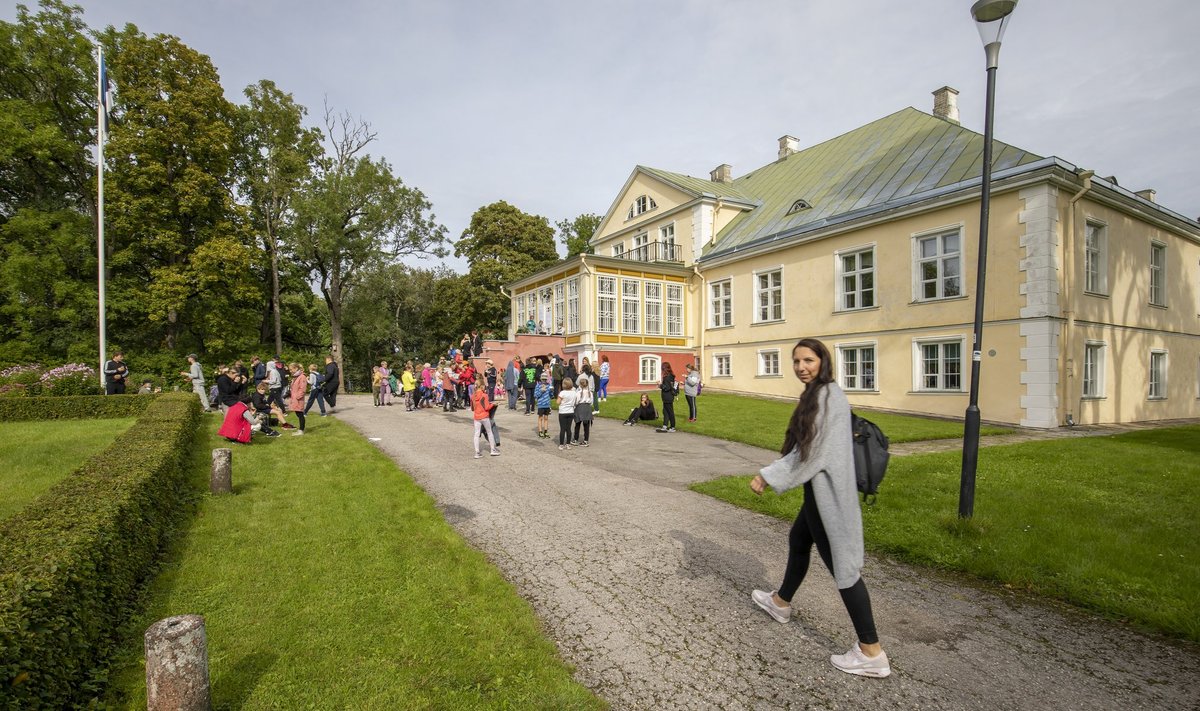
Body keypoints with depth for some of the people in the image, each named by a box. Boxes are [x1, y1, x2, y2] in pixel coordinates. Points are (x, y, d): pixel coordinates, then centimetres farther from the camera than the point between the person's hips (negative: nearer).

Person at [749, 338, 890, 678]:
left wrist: (768, 476, -17)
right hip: (821, 490, 11)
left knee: (841, 562, -1)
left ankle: (872, 653, 12)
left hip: (828, 492, -11)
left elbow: (812, 453, -21)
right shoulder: (819, 394, 10)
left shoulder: (828, 396, -20)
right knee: (798, 541, 24)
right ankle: (781, 602, 45)